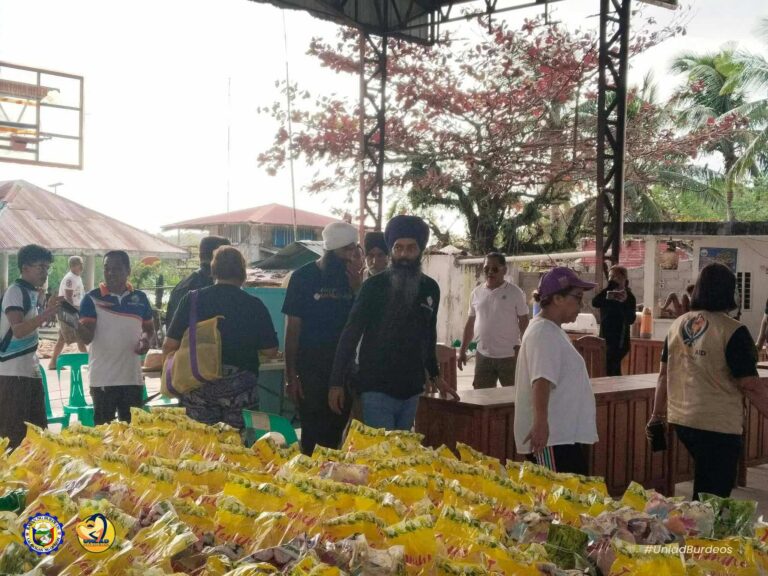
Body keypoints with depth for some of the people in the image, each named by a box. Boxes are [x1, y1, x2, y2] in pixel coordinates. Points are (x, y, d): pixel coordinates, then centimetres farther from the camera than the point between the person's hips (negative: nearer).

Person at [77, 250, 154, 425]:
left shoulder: (140, 298, 6)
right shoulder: (92, 299, -4)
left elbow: (149, 327, 19)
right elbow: (87, 337, -9)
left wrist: (145, 338, -3)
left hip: (133, 377, 3)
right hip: (103, 378, -3)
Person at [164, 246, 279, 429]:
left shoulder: (191, 300, -2)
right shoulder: (255, 306, -5)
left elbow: (169, 346, -2)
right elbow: (270, 351, -2)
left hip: (197, 385, 1)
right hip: (239, 386, -1)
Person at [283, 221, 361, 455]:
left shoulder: (351, 277, 5)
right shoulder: (304, 277, -6)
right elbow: (292, 328, -4)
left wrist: (357, 291, -10)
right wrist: (290, 374, -7)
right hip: (310, 368, -4)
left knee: (336, 432, 10)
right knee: (312, 433, -3)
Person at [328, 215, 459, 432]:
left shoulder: (430, 288, 7)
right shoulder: (374, 286, -6)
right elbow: (350, 334, -5)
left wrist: (434, 375, 23)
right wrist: (336, 382, -9)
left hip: (411, 389, 4)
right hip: (377, 389, -4)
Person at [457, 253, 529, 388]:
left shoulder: (515, 293, -5)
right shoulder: (476, 293, 7)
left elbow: (524, 323, -3)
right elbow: (470, 323, 13)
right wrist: (462, 350, 11)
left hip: (509, 356, -4)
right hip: (483, 356, 4)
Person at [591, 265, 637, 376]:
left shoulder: (629, 296, -6)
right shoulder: (608, 293, 8)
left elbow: (631, 320, -18)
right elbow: (595, 303, -13)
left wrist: (624, 302, -31)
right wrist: (609, 286, -20)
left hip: (619, 340, -6)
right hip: (605, 338, 6)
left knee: (609, 370, -13)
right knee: (613, 370, 10)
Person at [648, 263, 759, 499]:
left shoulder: (677, 325, 4)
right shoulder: (733, 331, -15)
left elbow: (664, 374, 9)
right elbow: (748, 382, -17)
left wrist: (657, 414, 16)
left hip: (681, 419, 7)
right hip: (718, 424, -7)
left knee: (703, 485, 26)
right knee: (713, 496, 4)